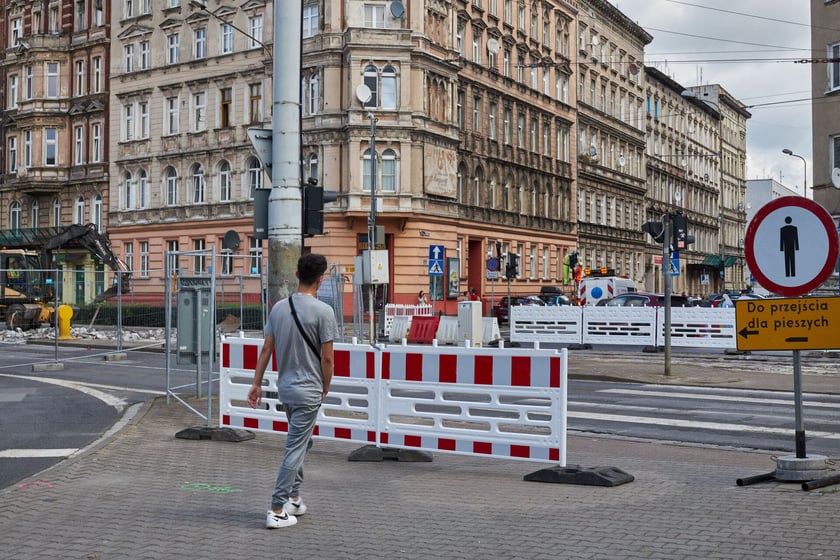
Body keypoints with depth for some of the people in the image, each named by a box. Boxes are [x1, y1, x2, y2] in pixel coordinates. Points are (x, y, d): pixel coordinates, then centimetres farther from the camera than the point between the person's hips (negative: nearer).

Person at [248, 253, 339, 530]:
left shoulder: (279, 307, 3)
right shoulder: (323, 311, -15)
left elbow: (266, 348, 4)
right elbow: (327, 357, -14)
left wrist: (256, 383, 9)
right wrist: (325, 389, 0)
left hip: (285, 388, 7)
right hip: (308, 391, -7)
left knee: (301, 442, 23)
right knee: (295, 450, -2)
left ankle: (294, 498, 27)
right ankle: (277, 511, 0)